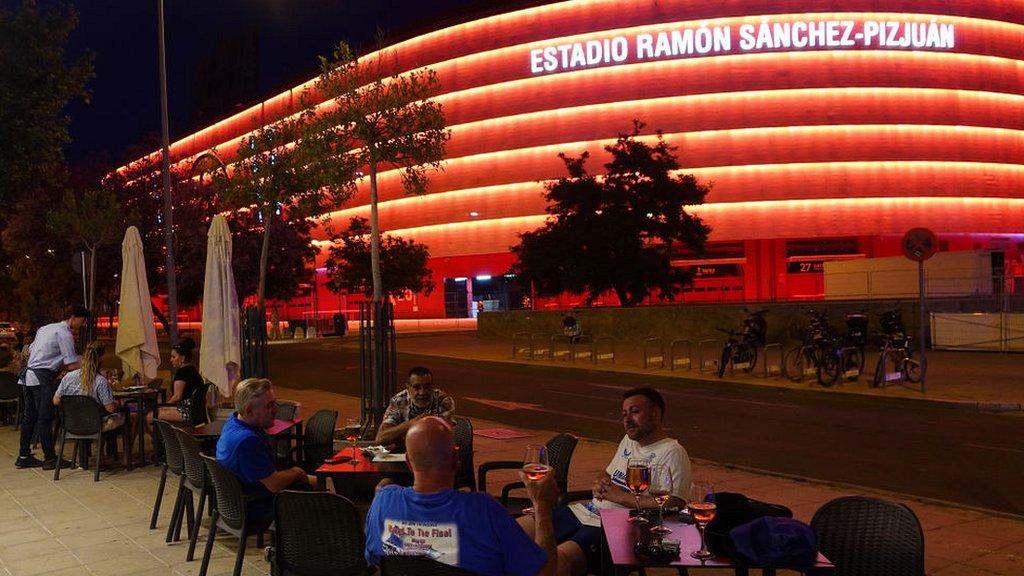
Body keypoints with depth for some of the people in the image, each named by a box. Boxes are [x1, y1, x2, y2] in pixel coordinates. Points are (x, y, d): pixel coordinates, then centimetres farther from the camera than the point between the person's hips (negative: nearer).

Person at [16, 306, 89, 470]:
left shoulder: (46, 328, 19)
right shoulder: (65, 334, -10)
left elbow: (30, 352, 24)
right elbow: (72, 365, -14)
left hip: (29, 376, 9)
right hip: (43, 378, -9)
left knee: (29, 416, 13)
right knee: (45, 418, -6)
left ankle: (24, 456, 19)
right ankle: (50, 459, -2)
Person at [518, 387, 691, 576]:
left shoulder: (672, 452, -7)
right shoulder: (629, 440, 21)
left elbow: (670, 504, -19)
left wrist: (621, 496, -12)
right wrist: (599, 484, 6)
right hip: (584, 512, 9)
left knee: (559, 558, -34)